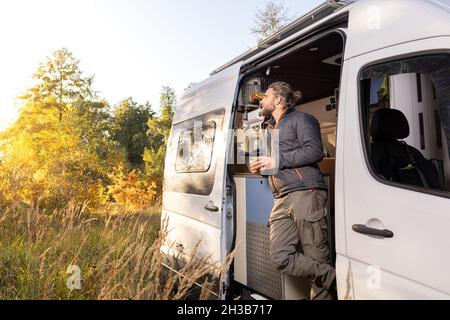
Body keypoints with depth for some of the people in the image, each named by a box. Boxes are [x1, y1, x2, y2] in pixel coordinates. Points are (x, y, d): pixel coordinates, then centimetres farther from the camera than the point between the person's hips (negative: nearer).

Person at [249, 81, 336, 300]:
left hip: (306, 194, -6)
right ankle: (334, 280, -1)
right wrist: (262, 166, 16)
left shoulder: (300, 119, 5)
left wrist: (275, 161, -9)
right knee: (280, 258, -9)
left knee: (317, 258, -8)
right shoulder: (270, 129, 29)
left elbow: (315, 151, -10)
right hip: (282, 201, 7)